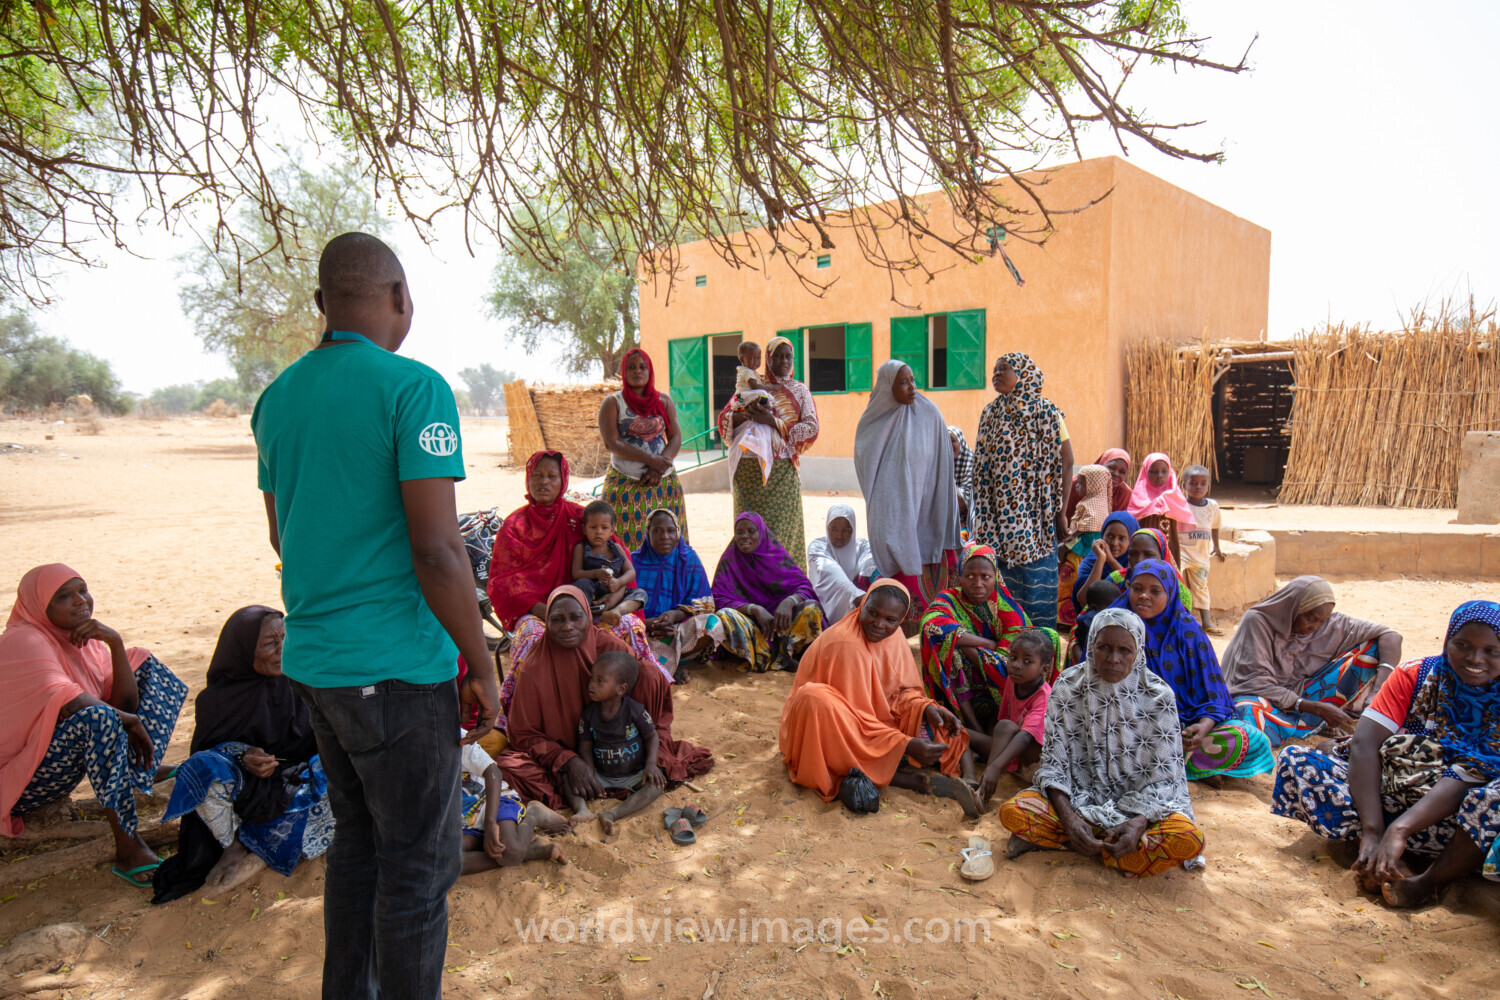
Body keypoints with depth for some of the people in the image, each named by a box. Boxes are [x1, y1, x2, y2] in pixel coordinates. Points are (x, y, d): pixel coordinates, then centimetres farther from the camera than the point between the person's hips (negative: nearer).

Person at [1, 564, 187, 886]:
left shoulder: (86, 640, 5)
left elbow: (126, 703, -7)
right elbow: (66, 702, -34)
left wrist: (115, 642, -18)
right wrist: (131, 722, -23)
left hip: (70, 769, 9)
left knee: (144, 664, 6)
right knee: (98, 717, -39)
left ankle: (144, 773, -9)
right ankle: (128, 849, -36)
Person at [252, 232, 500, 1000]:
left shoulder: (277, 397, 9)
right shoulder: (413, 388, -15)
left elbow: (281, 536, 17)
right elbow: (437, 551, -20)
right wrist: (482, 669, -11)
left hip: (310, 659, 8)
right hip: (394, 665, -8)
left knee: (357, 839, 23)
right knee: (418, 863, 6)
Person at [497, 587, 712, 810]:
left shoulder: (609, 647, -14)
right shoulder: (534, 668, -16)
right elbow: (524, 734, -11)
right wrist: (570, 762, -27)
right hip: (561, 749, 0)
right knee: (510, 765, -31)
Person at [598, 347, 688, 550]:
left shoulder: (664, 401, 11)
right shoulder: (612, 403, 1)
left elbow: (676, 438, 4)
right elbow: (612, 443, -9)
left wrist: (659, 467, -13)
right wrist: (650, 460, -17)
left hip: (664, 482, 3)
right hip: (625, 485, -3)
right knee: (627, 543, -7)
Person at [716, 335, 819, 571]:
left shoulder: (799, 391, 11)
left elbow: (812, 428, -1)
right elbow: (724, 419, 8)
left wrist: (775, 422, -14)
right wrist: (741, 416, -14)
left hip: (782, 470, -1)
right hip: (749, 469, 1)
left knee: (782, 529, -6)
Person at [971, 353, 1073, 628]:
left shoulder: (1046, 412, -6)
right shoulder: (991, 413, 10)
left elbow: (1065, 463, -7)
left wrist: (1060, 512, -10)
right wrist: (981, 515, 11)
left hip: (1034, 513, -5)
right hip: (998, 517, 5)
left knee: (1036, 582, -1)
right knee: (1002, 584, 8)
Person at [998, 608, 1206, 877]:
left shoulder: (1158, 696, -9)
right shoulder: (1067, 688, -7)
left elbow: (1163, 775, -9)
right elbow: (1053, 762, -7)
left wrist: (1138, 823, -28)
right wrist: (1068, 818, -24)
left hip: (1138, 802, 1)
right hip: (1078, 796, 0)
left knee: (1189, 839, -31)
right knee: (1012, 811, -26)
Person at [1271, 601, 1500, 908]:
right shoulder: (1414, 675, -1)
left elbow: (1468, 778, -21)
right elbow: (1364, 744, -13)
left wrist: (1398, 829, -36)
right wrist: (1372, 832, -27)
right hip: (1391, 799, 3)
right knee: (1295, 759, -18)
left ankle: (1430, 881, -25)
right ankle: (1388, 862, -25)